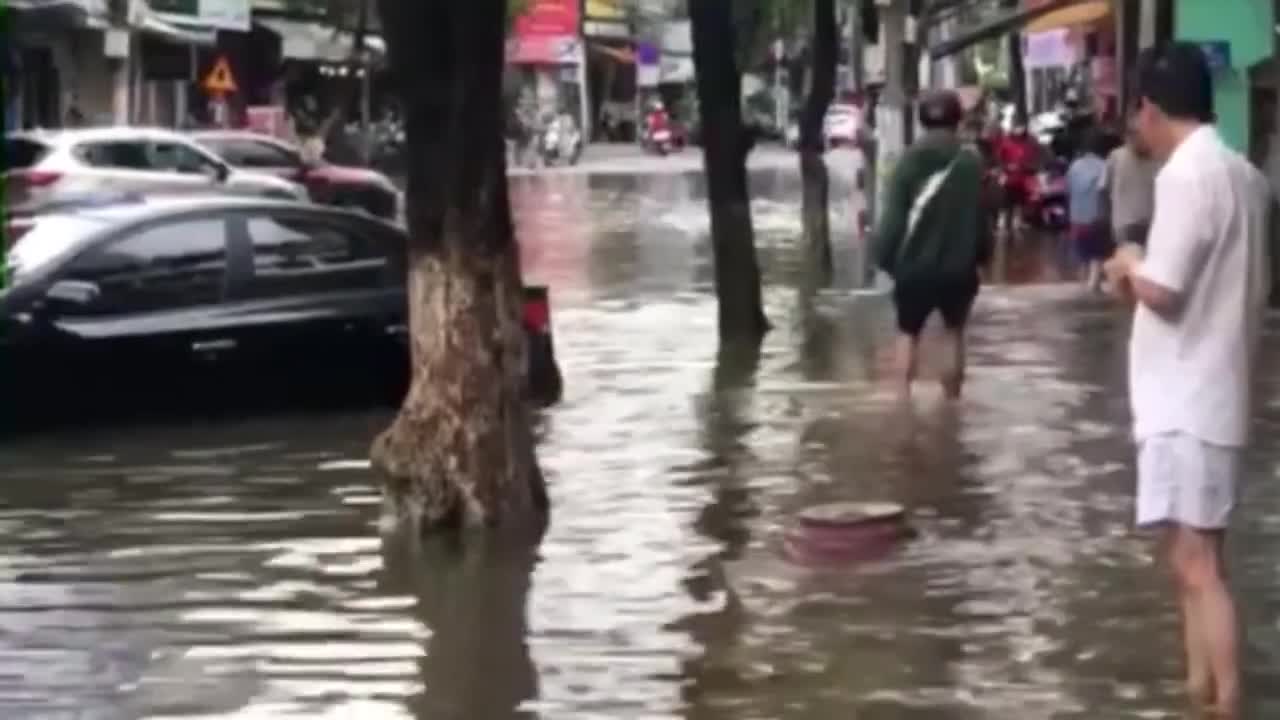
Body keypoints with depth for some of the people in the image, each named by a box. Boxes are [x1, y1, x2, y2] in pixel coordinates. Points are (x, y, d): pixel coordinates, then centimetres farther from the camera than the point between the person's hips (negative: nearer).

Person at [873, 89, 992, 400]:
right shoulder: (972, 163, -3)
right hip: (959, 266, 1)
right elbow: (982, 217, 0)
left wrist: (885, 256, 1)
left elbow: (893, 217, -8)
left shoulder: (909, 161, -5)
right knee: (954, 332, 21)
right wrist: (980, 254, 13)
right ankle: (952, 398, 22)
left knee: (908, 333, 15)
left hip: (915, 265, 0)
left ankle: (903, 396, 2)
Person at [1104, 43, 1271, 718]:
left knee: (1196, 565, -9)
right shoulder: (1242, 175, 11)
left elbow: (1162, 290, -22)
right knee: (1194, 559, 16)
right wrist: (1145, 272, 17)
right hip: (1211, 393, 10)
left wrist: (1130, 264, -1)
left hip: (1185, 401, -10)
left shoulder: (1186, 174, -17)